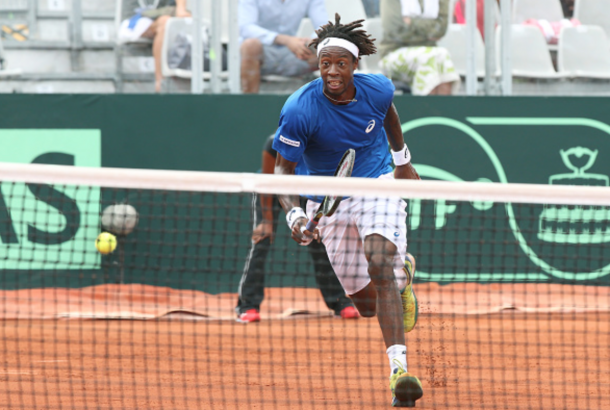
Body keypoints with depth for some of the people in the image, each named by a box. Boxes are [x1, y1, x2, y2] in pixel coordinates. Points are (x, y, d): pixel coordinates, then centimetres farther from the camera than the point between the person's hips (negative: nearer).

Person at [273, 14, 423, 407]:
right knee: (368, 304, 7)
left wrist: (403, 159, 27)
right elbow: (283, 168, -15)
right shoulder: (300, 110, -23)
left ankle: (399, 370, -31)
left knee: (381, 266, -26)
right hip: (330, 202, 0)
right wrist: (294, 215, -31)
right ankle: (402, 274, 46)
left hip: (378, 184, 0)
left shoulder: (377, 89, -13)